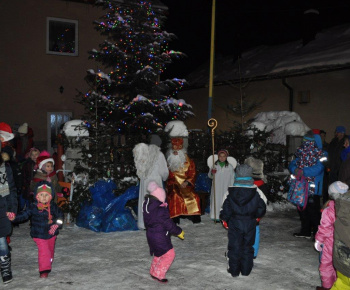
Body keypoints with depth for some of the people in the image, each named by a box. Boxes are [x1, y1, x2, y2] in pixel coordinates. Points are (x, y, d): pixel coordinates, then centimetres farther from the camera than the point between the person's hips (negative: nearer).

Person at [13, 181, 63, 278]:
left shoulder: (53, 207, -5)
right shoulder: (33, 207, -12)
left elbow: (60, 216, 5)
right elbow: (24, 215, -15)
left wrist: (57, 225, -10)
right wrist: (15, 217, -32)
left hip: (51, 234, 4)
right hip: (39, 235, -3)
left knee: (50, 250, 20)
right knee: (43, 251, -16)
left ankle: (48, 264, 45)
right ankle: (44, 270, -9)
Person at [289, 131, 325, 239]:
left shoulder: (320, 155, -9)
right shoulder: (302, 153, 12)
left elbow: (318, 169, -23)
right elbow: (292, 164, 9)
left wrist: (303, 171, -27)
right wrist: (295, 169, -13)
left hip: (313, 189, -7)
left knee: (313, 211, -6)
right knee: (302, 209, 15)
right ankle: (305, 231, 30)